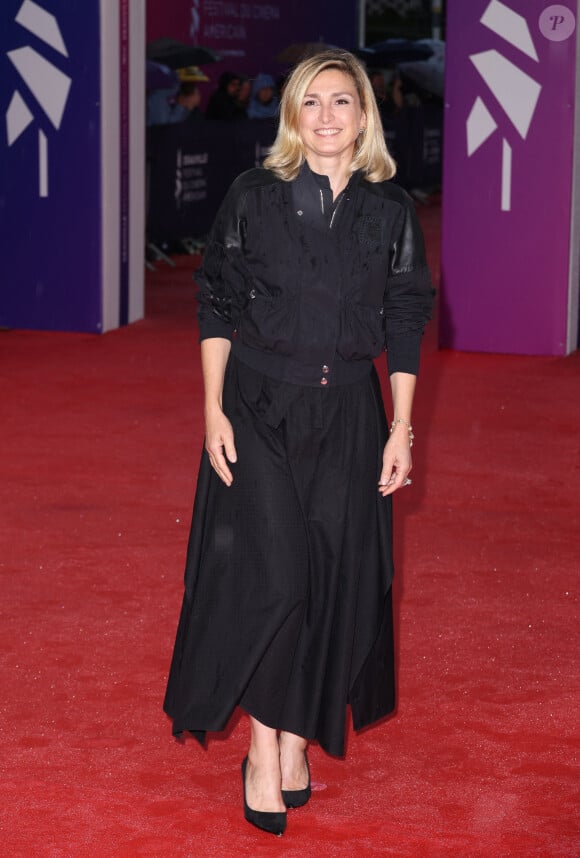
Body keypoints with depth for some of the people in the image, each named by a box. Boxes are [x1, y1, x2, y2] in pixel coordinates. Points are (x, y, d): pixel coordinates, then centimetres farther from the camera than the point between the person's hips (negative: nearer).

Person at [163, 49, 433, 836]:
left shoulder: (391, 211, 2)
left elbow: (404, 328, 5)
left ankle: (299, 739, 20)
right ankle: (263, 745, 4)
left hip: (346, 415, 2)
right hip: (259, 408, -2)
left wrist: (401, 429, 1)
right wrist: (213, 409, -6)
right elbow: (217, 309, 1)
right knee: (271, 573, -10)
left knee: (334, 578, 4)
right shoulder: (253, 198, -2)